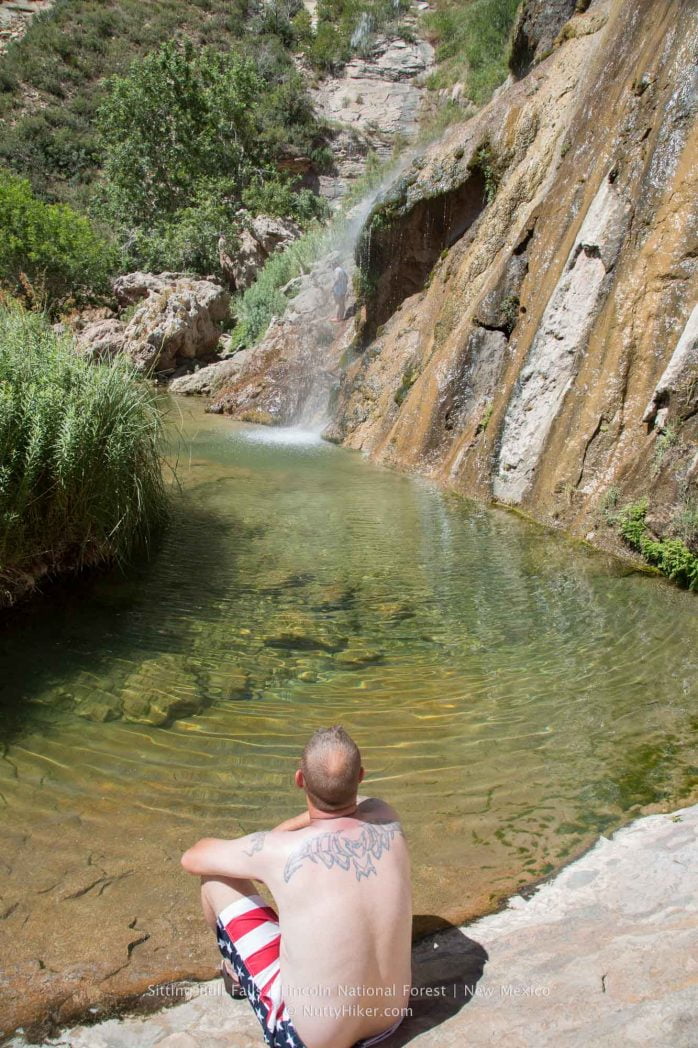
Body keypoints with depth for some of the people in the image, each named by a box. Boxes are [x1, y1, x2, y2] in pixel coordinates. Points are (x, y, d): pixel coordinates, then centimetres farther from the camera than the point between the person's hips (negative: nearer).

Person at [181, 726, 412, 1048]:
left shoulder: (277, 852, -25)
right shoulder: (386, 819, -15)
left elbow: (192, 858, -4)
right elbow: (350, 803, 12)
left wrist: (253, 855, 14)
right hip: (390, 1018, 5)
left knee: (217, 877, 6)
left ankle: (236, 971, 36)